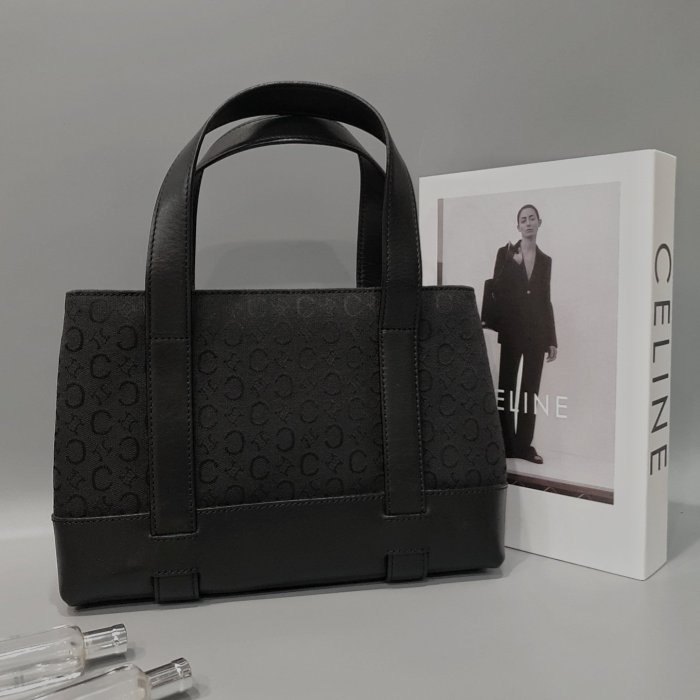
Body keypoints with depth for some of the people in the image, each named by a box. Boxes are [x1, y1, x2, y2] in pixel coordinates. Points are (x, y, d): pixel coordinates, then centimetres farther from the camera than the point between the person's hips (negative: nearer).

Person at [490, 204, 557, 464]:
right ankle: (506, 445, 4)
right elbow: (496, 291, -4)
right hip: (512, 330, -3)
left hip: (536, 332, 3)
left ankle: (524, 445, 9)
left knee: (531, 389, 3)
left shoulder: (545, 260, 12)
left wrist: (552, 339, 10)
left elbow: (546, 300, 13)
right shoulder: (505, 253, 4)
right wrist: (512, 264, -15)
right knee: (507, 387, -2)